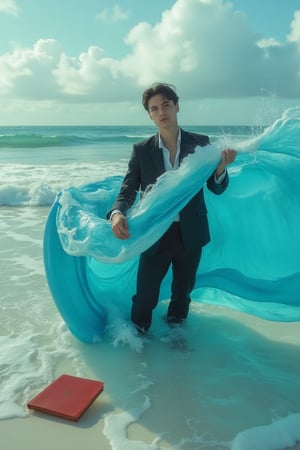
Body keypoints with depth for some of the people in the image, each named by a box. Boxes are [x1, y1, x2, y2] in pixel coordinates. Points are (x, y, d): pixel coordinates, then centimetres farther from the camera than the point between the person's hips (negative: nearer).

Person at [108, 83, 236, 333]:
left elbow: (217, 189, -1)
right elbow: (128, 190, -6)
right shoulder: (141, 150, -3)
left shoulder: (200, 144, -3)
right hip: (155, 235, -1)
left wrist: (221, 167, -23)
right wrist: (117, 214, -27)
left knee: (182, 294, 20)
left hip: (190, 235, 1)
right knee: (145, 297, 5)